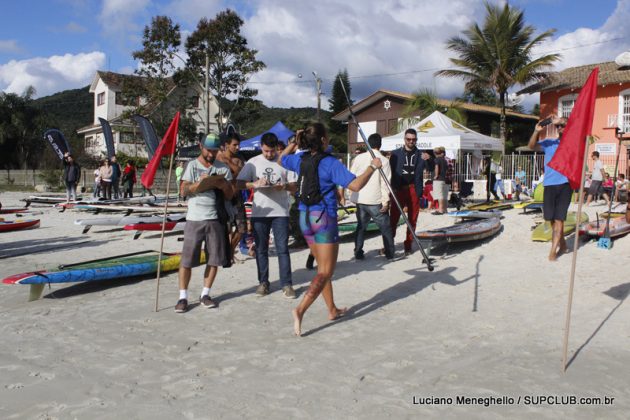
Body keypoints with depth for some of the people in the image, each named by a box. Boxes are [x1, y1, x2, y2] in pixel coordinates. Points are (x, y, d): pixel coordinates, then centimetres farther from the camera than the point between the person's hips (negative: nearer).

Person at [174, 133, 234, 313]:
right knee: (187, 260, -1)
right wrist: (201, 183, -21)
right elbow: (184, 190, -6)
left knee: (214, 259, 5)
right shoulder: (192, 166, 2)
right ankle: (183, 297, 8)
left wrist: (224, 186, -13)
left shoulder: (223, 168, 9)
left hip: (216, 219, 3)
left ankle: (205, 295, 18)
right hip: (195, 219, -2)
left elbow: (230, 195, 8)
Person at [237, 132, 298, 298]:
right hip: (259, 212, 1)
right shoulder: (253, 163, 4)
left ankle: (287, 284, 5)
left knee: (282, 249, -1)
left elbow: (294, 186, 4)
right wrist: (255, 184, -18)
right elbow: (239, 184, -1)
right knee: (261, 249, 9)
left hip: (280, 212, -1)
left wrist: (285, 186, -18)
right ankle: (263, 282, 20)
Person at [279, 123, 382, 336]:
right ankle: (300, 310, -18)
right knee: (326, 272, -3)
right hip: (324, 218, -7)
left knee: (322, 267, 19)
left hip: (305, 218, 8)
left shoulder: (300, 159, 4)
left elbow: (281, 159, 27)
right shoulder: (330, 163, -15)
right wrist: (373, 167, -10)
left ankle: (332, 310, 28)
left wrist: (294, 142, 19)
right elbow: (356, 185, -23)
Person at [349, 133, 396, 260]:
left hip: (360, 199, 4)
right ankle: (390, 253, 14)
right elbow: (385, 182, -10)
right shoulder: (383, 160, -5)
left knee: (361, 226, 16)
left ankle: (358, 252, 13)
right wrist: (386, 201, -7)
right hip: (375, 200, -3)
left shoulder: (359, 158, 5)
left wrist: (353, 195, 17)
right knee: (385, 227, 10)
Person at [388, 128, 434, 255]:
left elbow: (430, 169, -2)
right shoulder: (396, 154, 2)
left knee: (412, 220, 7)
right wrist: (392, 188, -15)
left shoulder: (421, 155, 8)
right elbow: (391, 171, -3)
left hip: (414, 190, 2)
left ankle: (408, 245, 16)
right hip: (399, 190, -2)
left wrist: (429, 160, -23)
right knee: (393, 218, -4)